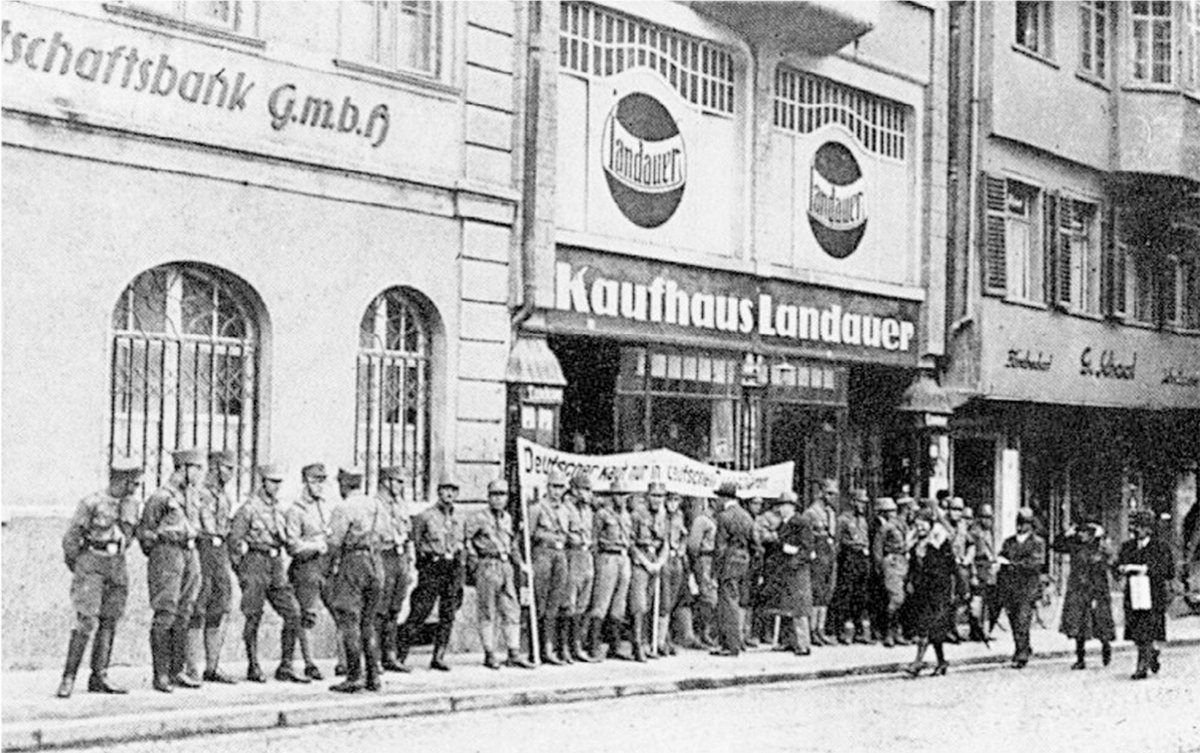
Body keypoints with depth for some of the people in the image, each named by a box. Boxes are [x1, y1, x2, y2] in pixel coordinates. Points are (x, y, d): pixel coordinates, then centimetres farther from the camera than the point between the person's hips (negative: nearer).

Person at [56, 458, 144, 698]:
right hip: (90, 564, -6)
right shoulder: (91, 503, -11)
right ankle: (68, 678, -7)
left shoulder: (131, 505, 7)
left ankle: (99, 678, 9)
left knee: (109, 623, 4)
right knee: (87, 622, -13)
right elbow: (70, 538, -5)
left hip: (116, 567, 6)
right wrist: (74, 564, 3)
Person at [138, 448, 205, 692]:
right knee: (165, 615, -6)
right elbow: (144, 531, -3)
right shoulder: (161, 496, -10)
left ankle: (177, 671, 14)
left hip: (190, 555, 7)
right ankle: (160, 675, -3)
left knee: (184, 616, 8)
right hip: (167, 553, -7)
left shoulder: (194, 495, 13)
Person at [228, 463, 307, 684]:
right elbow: (234, 539, -8)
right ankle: (253, 667, 12)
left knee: (293, 614, -1)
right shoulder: (250, 507, -8)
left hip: (276, 565, 6)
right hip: (255, 562, -6)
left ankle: (285, 668, 4)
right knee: (254, 618, 1)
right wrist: (241, 571, -6)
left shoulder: (279, 508, 12)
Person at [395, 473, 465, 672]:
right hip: (431, 567, -5)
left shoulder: (458, 520, 15)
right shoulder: (426, 516, -2)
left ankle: (438, 657, 8)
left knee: (448, 616, 2)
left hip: (453, 567, 5)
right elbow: (416, 543, 1)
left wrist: (460, 580, 15)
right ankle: (398, 655, -4)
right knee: (418, 613, -9)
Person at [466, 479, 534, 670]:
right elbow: (465, 539, -7)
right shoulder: (480, 518, -5)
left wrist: (519, 561, 18)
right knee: (487, 612, 0)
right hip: (487, 567, -6)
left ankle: (514, 654, 7)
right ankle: (489, 655, 5)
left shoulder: (507, 518, 16)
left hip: (506, 567, 6)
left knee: (512, 611, 4)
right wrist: (474, 561, -8)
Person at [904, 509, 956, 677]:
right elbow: (912, 565, 20)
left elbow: (952, 566, -4)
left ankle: (920, 659, -16)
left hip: (937, 588, -6)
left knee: (927, 623, -14)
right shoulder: (916, 543, 13)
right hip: (920, 588, 6)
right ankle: (941, 660, 17)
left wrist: (952, 589, -5)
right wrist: (910, 582, 8)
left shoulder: (941, 542, -6)